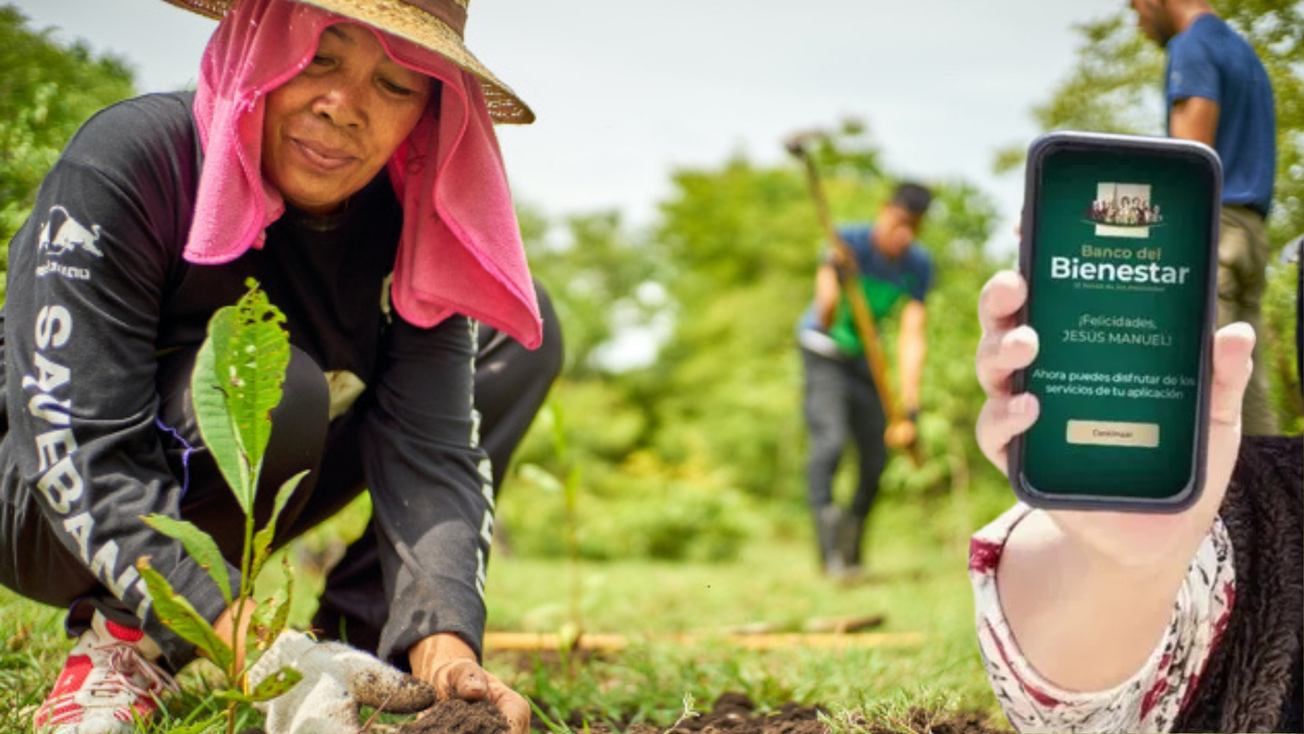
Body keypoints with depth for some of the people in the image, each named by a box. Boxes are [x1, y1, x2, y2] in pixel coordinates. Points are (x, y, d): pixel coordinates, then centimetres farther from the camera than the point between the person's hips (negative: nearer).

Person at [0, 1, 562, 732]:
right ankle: (124, 640, -12)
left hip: (223, 507, 6)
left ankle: (362, 633, -9)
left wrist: (442, 645, -40)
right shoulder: (127, 165, -28)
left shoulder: (413, 224, -14)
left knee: (517, 332, -4)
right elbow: (81, 457, -34)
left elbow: (429, 451, -21)